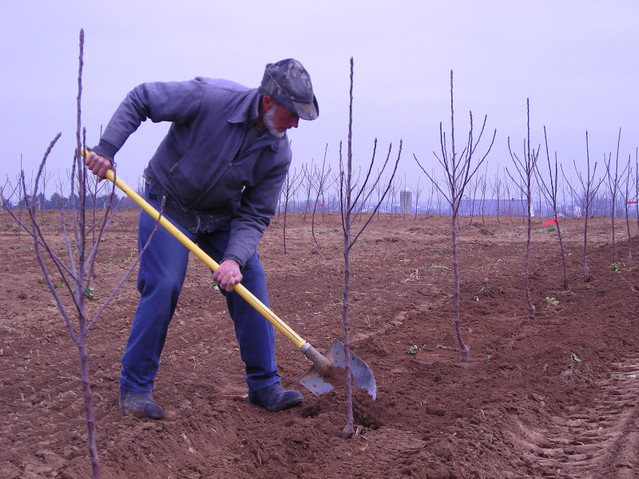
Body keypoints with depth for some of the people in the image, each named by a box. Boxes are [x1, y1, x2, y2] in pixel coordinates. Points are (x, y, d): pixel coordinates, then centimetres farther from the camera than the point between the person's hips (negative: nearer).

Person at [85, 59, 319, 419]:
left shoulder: (278, 153, -15)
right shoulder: (210, 98, -28)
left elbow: (255, 216, -13)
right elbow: (139, 100, -19)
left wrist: (234, 259, -30)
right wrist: (106, 148, -27)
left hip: (222, 216, 5)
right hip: (169, 203, -4)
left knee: (251, 282, -4)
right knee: (163, 287, -15)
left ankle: (265, 386, 7)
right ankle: (135, 387, 1)